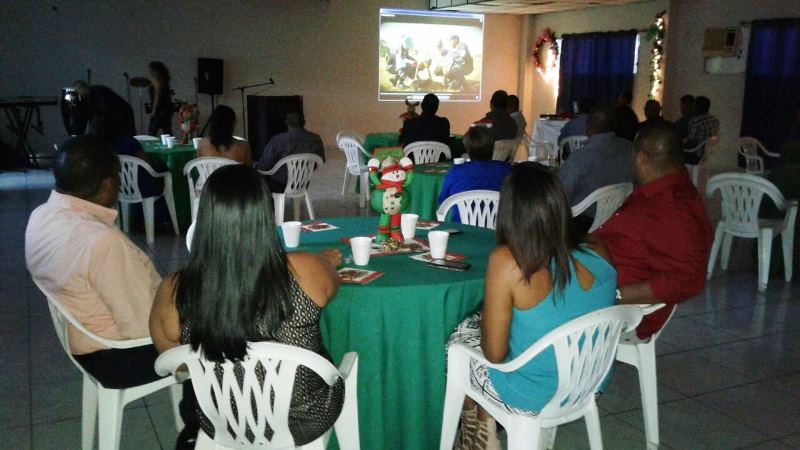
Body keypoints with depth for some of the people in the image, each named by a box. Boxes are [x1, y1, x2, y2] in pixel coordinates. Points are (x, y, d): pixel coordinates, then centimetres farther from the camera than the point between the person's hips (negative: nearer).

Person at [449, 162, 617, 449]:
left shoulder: (506, 261, -27)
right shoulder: (599, 255, -11)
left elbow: (495, 353, -18)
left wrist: (487, 317, 1)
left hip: (535, 398, -5)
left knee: (460, 335, 21)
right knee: (480, 323, 24)